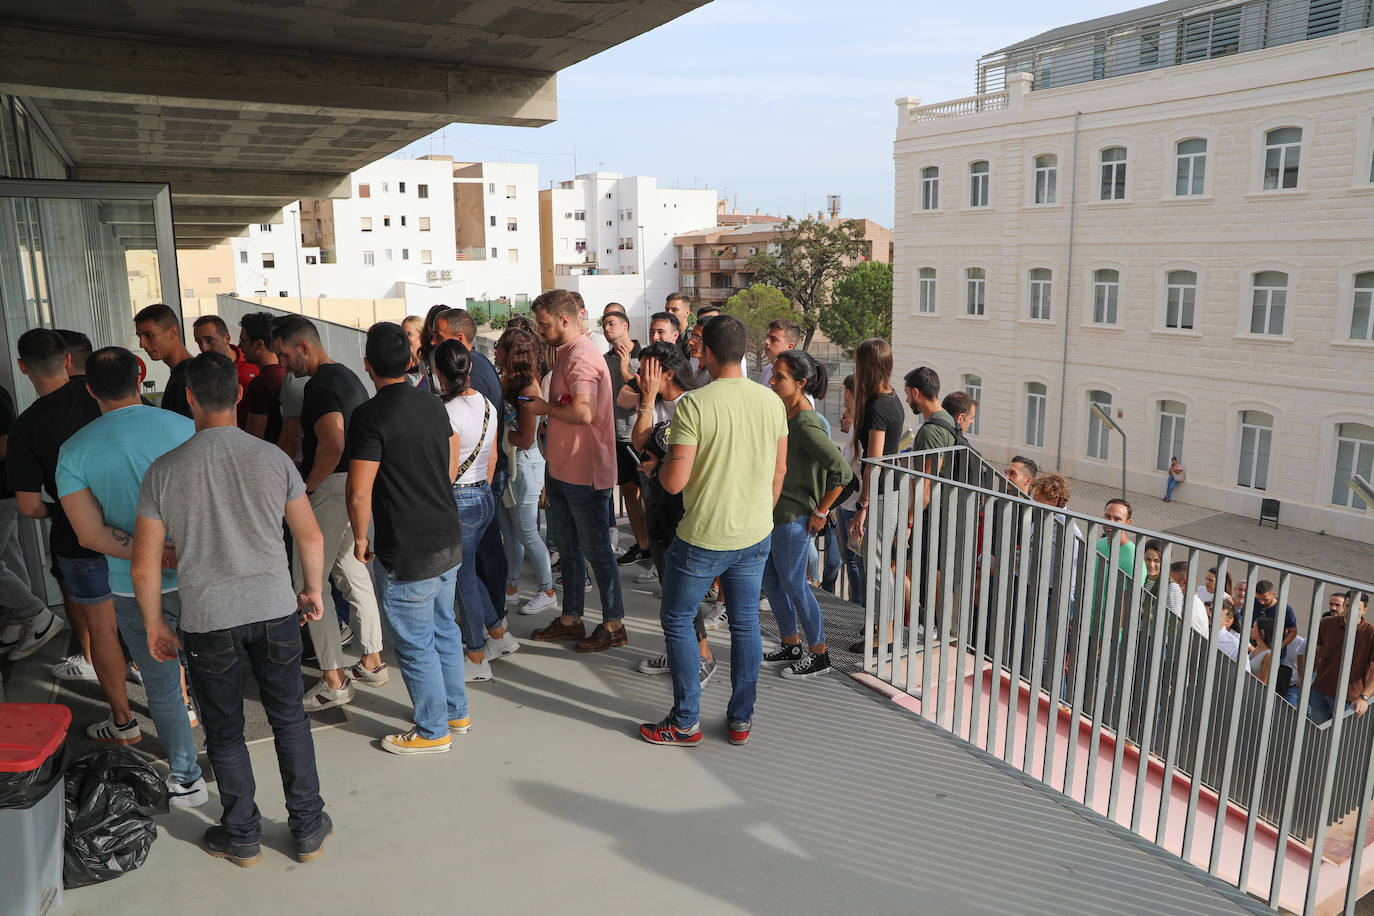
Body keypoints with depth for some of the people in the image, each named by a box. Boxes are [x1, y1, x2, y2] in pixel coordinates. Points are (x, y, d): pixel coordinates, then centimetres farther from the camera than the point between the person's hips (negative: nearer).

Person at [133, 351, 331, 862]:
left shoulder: (164, 471, -8)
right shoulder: (273, 458, -6)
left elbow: (145, 566, -4)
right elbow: (310, 537, 1)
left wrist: (154, 624, 11)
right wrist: (313, 591, 17)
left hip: (207, 623, -1)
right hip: (276, 610, 1)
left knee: (224, 733, 17)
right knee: (289, 720, 16)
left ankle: (242, 838, 32)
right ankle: (308, 830, 25)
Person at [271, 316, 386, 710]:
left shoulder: (320, 384, -17)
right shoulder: (348, 376, 15)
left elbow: (332, 443, -31)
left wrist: (307, 486, -17)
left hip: (331, 489, -10)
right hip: (356, 486, 10)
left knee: (307, 582, -2)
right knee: (352, 572, 18)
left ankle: (333, 681, 4)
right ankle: (372, 662, 28)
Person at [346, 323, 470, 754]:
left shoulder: (371, 415, -18)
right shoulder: (432, 403, 5)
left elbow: (359, 492, -19)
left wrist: (361, 538, -3)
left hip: (409, 553, -8)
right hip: (449, 540, 8)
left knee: (415, 643, 7)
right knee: (444, 628, 21)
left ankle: (433, 731, 20)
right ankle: (457, 712, 34)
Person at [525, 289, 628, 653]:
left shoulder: (582, 357, -19)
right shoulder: (568, 353, 14)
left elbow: (583, 412, -31)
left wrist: (545, 408, -16)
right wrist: (541, 401, 9)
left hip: (585, 473, -10)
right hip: (563, 469, 11)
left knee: (595, 549, 2)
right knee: (567, 546, 18)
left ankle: (613, 624, 16)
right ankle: (570, 619, 31)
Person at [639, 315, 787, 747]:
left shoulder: (694, 404, -18)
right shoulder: (772, 401, 0)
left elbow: (674, 481, -21)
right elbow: (779, 471, 9)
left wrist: (661, 465, 2)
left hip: (704, 537, -5)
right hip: (756, 534, 5)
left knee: (677, 619, 12)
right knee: (746, 623, 16)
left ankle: (685, 723, 19)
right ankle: (741, 719, 26)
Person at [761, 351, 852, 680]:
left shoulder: (805, 424, -23)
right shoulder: (783, 412, 5)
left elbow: (842, 471, -28)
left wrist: (821, 511, -18)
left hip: (794, 518, -9)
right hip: (773, 512, 9)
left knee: (793, 584, 3)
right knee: (770, 580, 17)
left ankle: (819, 655, 20)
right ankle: (791, 646, 33)